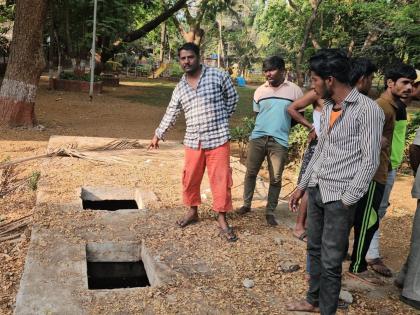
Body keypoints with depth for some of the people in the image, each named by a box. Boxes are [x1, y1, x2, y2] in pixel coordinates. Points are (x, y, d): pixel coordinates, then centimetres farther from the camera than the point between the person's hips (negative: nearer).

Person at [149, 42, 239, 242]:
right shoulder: (180, 88, 9)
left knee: (220, 179, -1)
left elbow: (232, 98, 8)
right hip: (193, 141, 4)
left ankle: (222, 220, 11)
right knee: (190, 179, 11)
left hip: (218, 139, -4)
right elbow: (170, 114, 17)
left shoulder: (218, 76, -3)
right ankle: (192, 211, 33)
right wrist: (158, 135, 20)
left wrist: (221, 119, 5)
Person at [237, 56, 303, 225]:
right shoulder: (259, 91, 6)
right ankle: (246, 204, 25)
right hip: (257, 137, 3)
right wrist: (266, 125, 6)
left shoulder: (294, 90, -3)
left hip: (279, 141, -2)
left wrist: (282, 126, 1)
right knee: (250, 172, 8)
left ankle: (270, 212, 17)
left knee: (276, 179, 3)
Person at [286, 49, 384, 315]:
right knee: (315, 250, 18)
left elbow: (370, 161, -15)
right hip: (317, 189, 7)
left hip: (339, 196, -7)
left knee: (330, 260, 0)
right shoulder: (328, 107, 10)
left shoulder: (368, 110, -15)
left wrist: (346, 201, -15)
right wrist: (302, 186, 18)